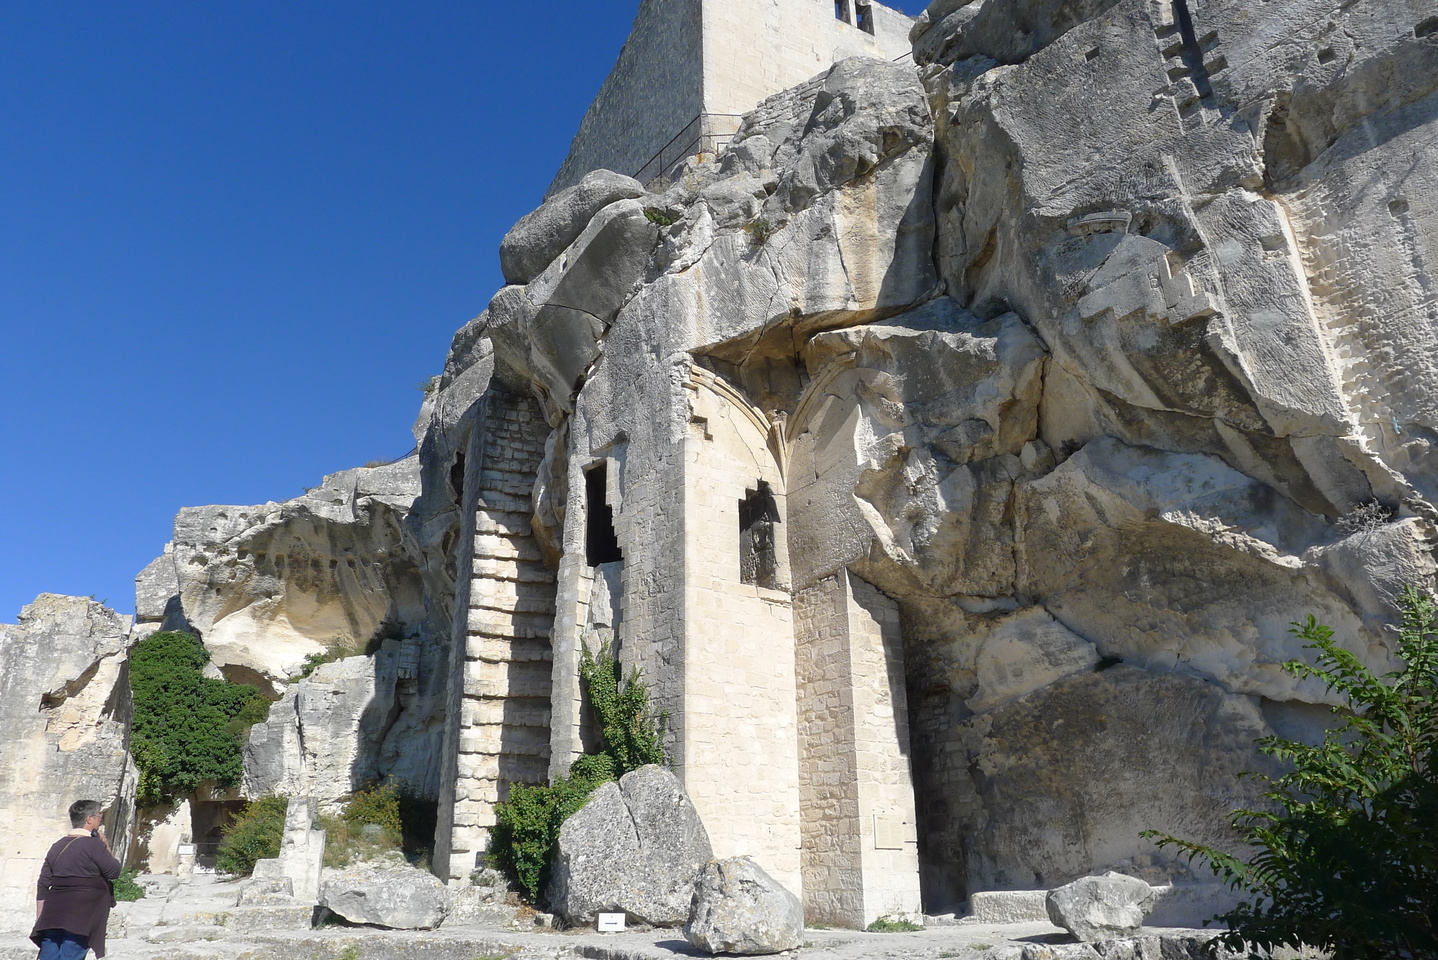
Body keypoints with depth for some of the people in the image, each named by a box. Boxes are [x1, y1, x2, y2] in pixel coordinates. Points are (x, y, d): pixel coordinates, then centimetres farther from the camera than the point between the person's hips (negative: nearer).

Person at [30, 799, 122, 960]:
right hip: (81, 916, -6)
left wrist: (40, 918, 19)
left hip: (53, 915, 6)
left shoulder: (57, 846, 13)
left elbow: (42, 885, 14)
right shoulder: (94, 844, -10)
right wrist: (106, 847, 7)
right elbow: (114, 871, -5)